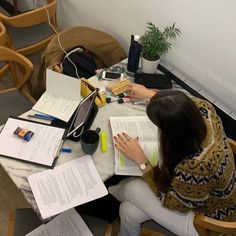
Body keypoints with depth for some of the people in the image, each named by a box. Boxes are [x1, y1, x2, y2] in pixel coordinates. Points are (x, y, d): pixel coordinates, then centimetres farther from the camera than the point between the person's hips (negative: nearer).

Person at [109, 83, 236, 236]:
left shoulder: (196, 166, -43)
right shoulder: (205, 111, -24)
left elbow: (171, 201, -20)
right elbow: (185, 105, 4)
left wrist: (140, 159, -20)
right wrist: (149, 94, 14)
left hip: (206, 219, -6)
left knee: (132, 189, -9)